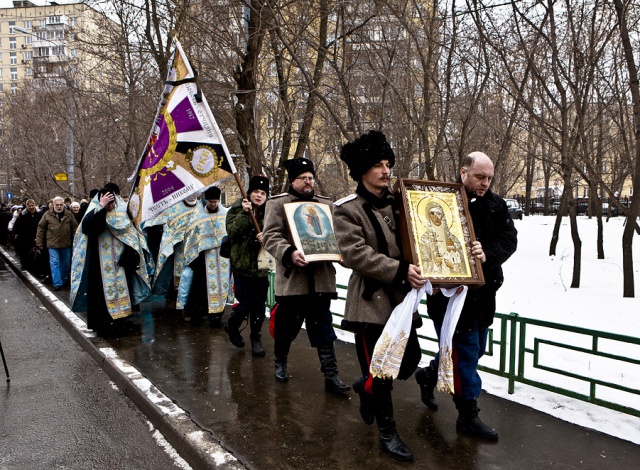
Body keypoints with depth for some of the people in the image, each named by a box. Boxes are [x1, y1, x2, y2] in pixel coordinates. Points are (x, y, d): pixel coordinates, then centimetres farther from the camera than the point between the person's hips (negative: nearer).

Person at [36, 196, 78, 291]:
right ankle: (57, 283, -3)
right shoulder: (47, 215, -2)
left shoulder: (69, 214, 3)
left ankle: (64, 280, 32)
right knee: (54, 263, -6)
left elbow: (74, 228, 5)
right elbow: (41, 228, 1)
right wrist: (39, 243, -1)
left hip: (66, 244, 2)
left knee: (66, 263, 13)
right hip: (52, 244, -2)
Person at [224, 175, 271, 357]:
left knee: (259, 306, 5)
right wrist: (244, 213, -21)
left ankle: (256, 339, 23)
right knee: (246, 303, -4)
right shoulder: (236, 210, 1)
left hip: (262, 266, 3)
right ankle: (232, 327, 27)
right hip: (242, 265, -3)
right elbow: (232, 232, -14)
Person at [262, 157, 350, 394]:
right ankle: (280, 363, 38)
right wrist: (289, 253, -27)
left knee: (324, 330, 4)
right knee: (287, 327, 13)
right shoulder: (277, 203, 1)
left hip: (321, 279, 3)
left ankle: (331, 375, 11)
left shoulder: (325, 203, 14)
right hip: (291, 278, -2)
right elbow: (270, 236, -9)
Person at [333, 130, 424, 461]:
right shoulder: (347, 209, -9)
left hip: (401, 298, 7)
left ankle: (365, 387, 40)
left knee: (410, 360, 13)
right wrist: (400, 270, -26)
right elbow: (357, 254, -20)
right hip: (370, 301, -6)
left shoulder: (396, 203, 10)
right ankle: (387, 434, 23)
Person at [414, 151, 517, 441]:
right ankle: (468, 416, 18)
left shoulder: (496, 205, 5)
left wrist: (488, 254, -23)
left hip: (482, 294, 7)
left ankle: (428, 375, 44)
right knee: (466, 353, 0)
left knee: (475, 350, 21)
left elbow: (509, 239, -4)